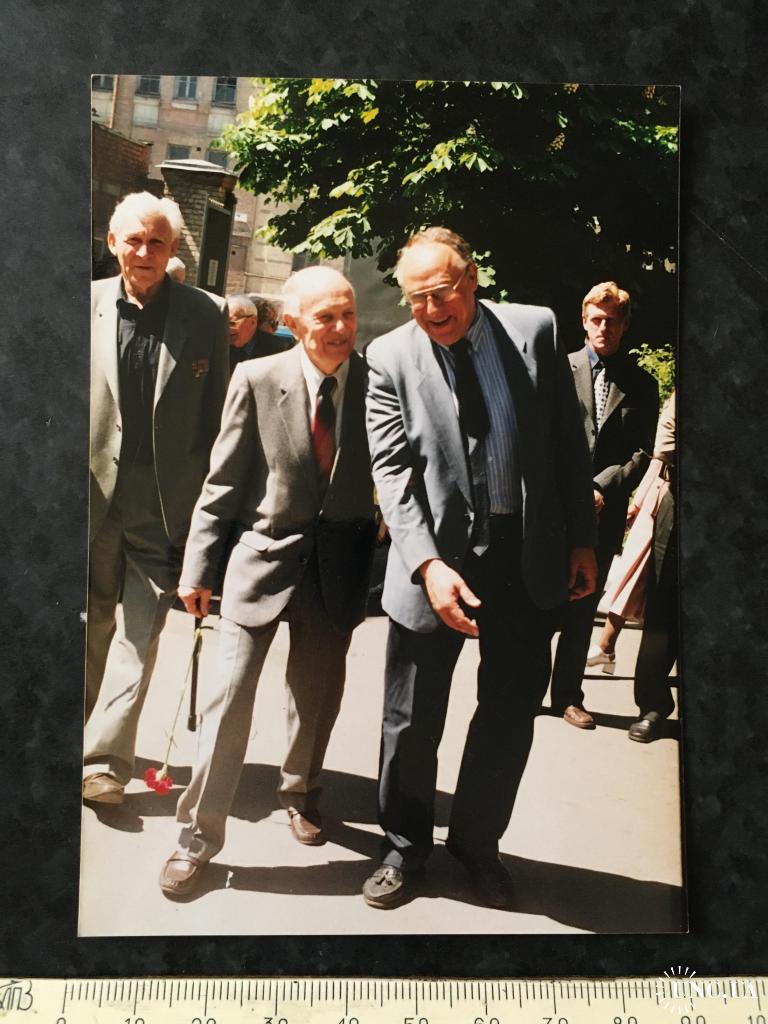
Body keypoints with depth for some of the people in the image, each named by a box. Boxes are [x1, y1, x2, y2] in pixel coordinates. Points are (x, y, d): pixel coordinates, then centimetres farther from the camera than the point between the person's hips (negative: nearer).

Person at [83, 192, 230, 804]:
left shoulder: (207, 314, -1)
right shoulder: (88, 304, 2)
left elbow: (216, 412, 0)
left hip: (163, 502, -2)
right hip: (93, 492, 2)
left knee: (139, 634, -2)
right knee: (92, 626, 16)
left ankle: (104, 758, 6)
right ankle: (101, 754, 34)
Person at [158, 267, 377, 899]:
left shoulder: (378, 381, -6)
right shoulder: (257, 380, -8)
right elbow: (224, 480, -4)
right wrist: (198, 567, -4)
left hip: (339, 561, 2)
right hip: (267, 551, -1)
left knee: (317, 692, 17)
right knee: (229, 693, -2)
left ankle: (301, 791, 44)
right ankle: (199, 835, 15)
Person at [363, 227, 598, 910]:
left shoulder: (535, 330, -2)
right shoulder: (390, 358, -6)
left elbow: (568, 442, 4)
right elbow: (391, 471, -9)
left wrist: (582, 539, 4)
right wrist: (429, 564, -20)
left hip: (528, 555, 2)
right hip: (438, 556, -1)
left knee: (511, 712, 13)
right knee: (412, 721, 9)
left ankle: (477, 843, 36)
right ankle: (405, 848, 33)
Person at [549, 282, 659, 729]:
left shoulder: (642, 384, 8)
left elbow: (643, 453, 3)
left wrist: (601, 488, -11)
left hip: (604, 511, 2)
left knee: (583, 608, 10)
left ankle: (568, 695, 23)